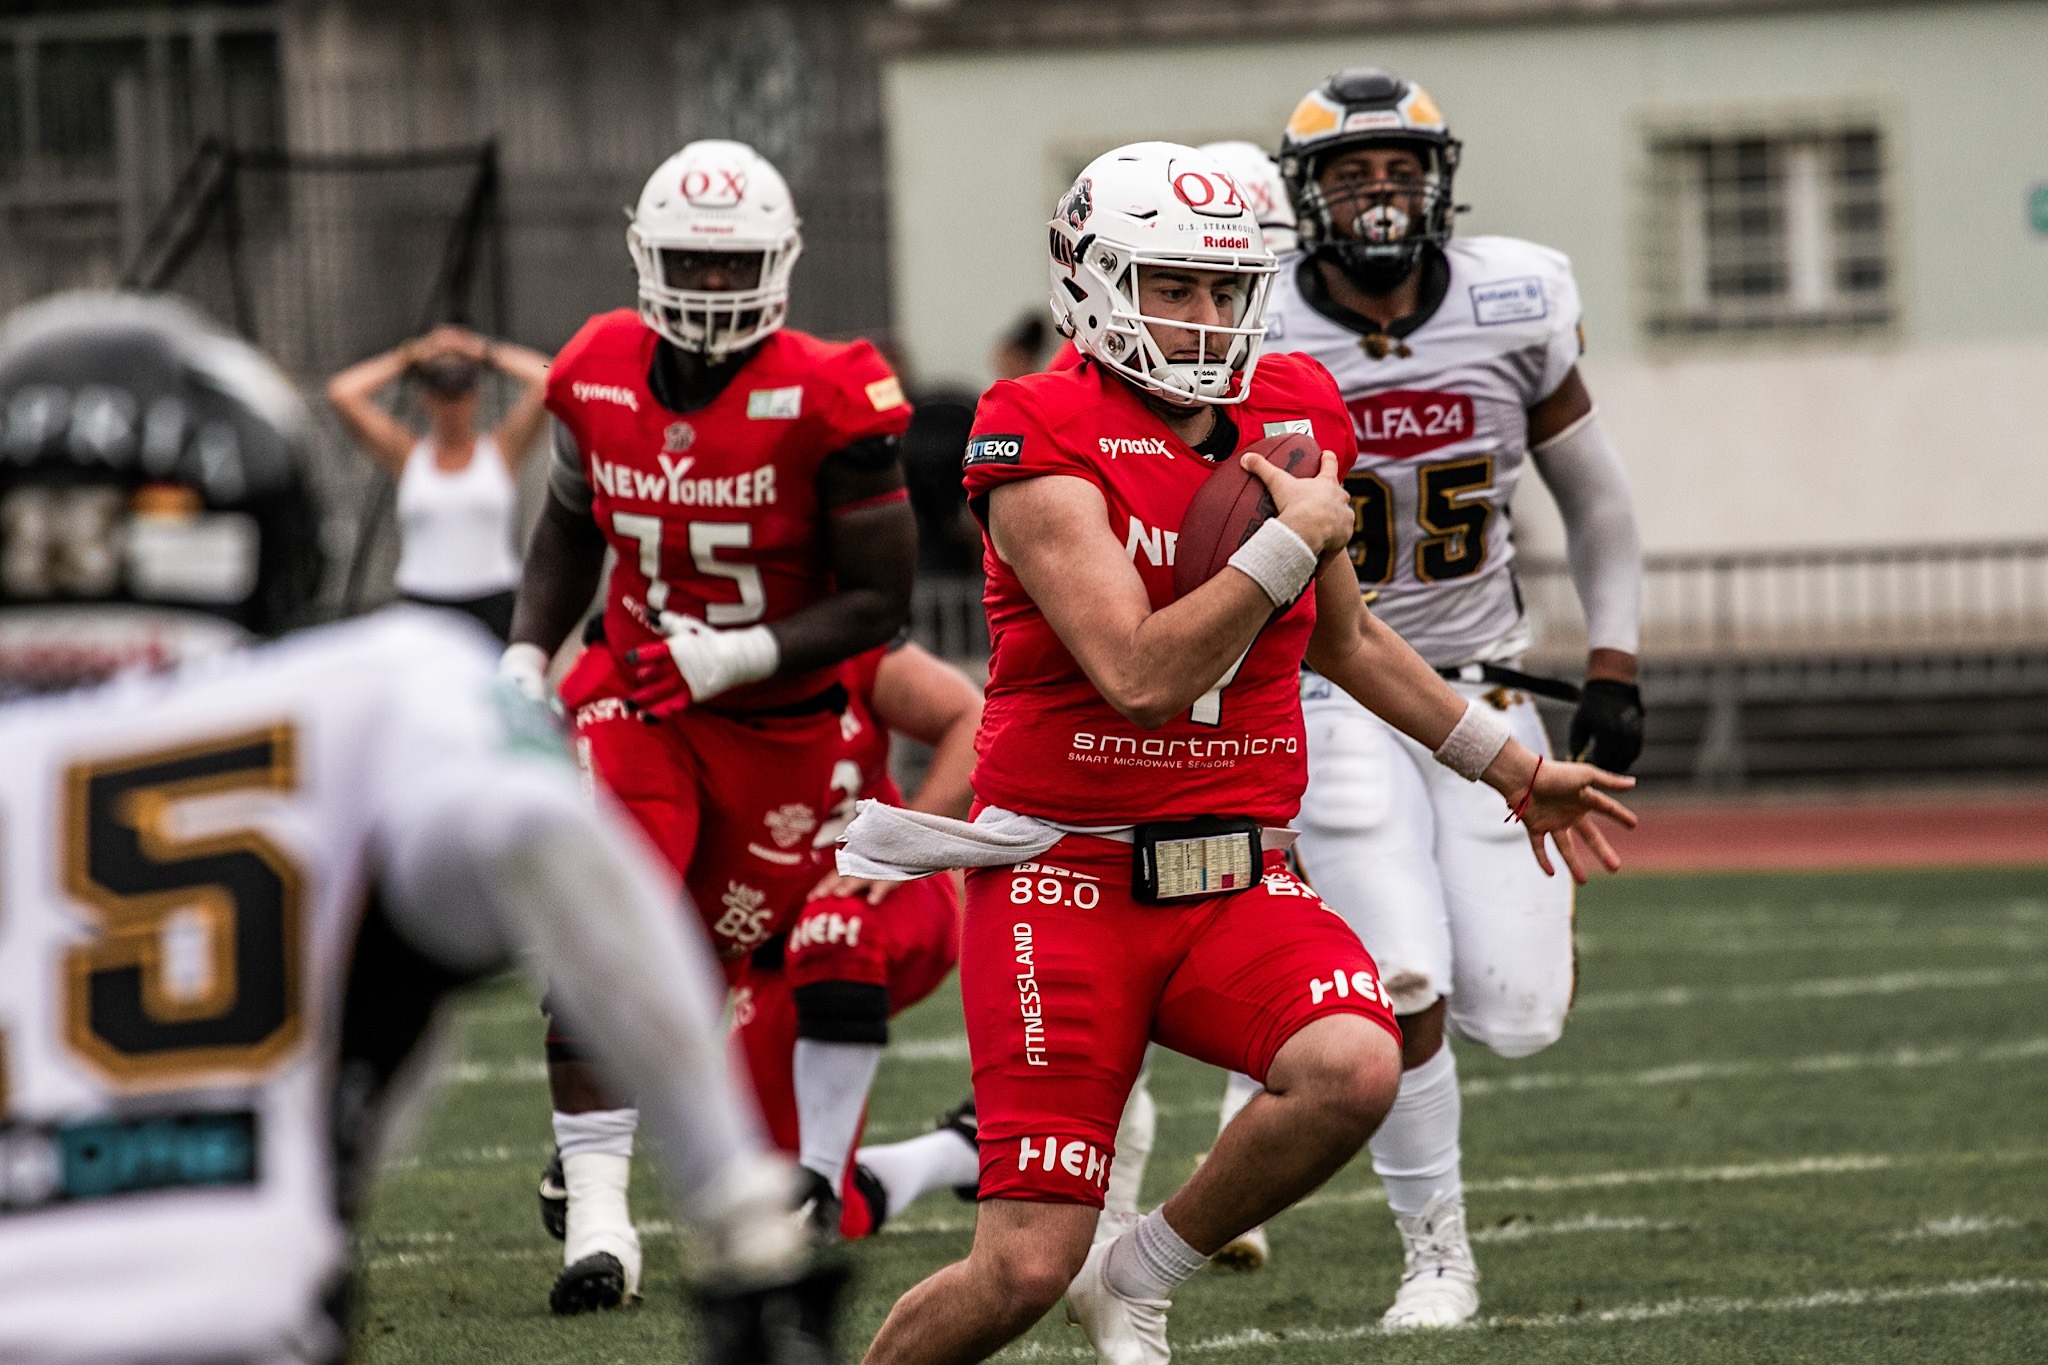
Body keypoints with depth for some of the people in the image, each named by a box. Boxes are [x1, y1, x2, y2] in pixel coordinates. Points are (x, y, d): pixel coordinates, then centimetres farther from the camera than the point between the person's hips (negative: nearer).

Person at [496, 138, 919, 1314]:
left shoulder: (825, 402, -18)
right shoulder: (600, 378, -4)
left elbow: (879, 600, -14)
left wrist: (743, 656, -25)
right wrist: (527, 656, 2)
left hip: (780, 723, -2)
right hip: (636, 697, 2)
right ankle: (597, 1216, -21)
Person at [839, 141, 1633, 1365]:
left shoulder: (1292, 417, 8)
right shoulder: (1047, 446, -12)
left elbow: (1344, 641, 25)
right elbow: (1141, 676, -22)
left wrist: (1510, 767, 30)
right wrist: (1294, 540, -16)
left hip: (1237, 878, 5)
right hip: (1068, 882, -5)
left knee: (1355, 1069, -27)